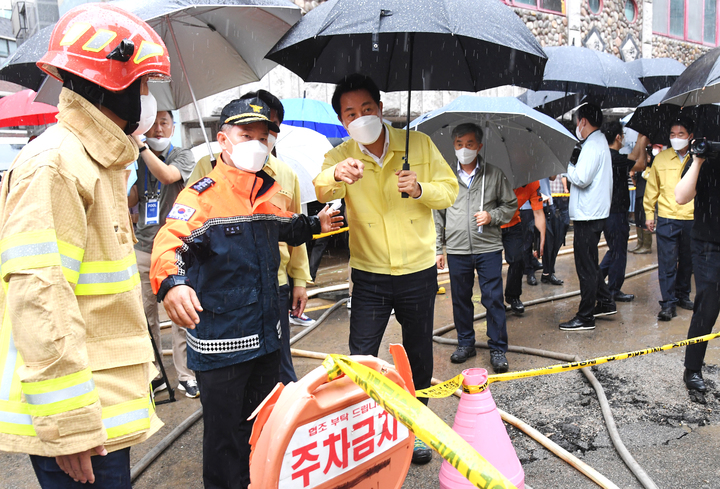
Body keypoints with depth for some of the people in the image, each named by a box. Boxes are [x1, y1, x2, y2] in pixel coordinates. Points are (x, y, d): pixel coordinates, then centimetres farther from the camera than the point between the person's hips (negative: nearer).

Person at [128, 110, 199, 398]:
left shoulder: (183, 156, 3)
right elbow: (129, 201, 8)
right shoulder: (137, 160, 14)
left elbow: (167, 175, -18)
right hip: (143, 246, 4)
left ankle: (185, 374, 8)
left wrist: (141, 145, -18)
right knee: (145, 315, 4)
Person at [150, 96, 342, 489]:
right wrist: (171, 281, -47)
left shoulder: (270, 190, 8)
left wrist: (315, 225, 16)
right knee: (225, 431, 7)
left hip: (266, 334, 7)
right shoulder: (202, 195, -13)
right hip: (219, 342, -7)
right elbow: (169, 241, -30)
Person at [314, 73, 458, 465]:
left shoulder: (419, 144, -3)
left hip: (419, 273, 1)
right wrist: (336, 175, -50)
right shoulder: (341, 157, -5)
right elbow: (321, 190, -26)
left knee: (419, 359, 14)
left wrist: (421, 189, -21)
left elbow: (450, 190, 0)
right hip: (370, 277, -1)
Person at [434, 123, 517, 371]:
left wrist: (492, 216, -9)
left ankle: (498, 349, 12)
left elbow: (511, 204, 12)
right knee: (460, 299, 11)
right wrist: (437, 249, 8)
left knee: (493, 299, -1)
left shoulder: (495, 174, 4)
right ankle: (465, 343, 27)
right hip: (457, 250, 2)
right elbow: (437, 215, 10)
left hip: (489, 248, -1)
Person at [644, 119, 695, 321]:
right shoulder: (661, 159, 3)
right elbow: (652, 189, 8)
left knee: (687, 260, 13)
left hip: (692, 219, 2)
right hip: (667, 219, -1)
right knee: (667, 262, -3)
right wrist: (649, 214, 6)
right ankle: (668, 302, 3)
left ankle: (683, 295, 30)